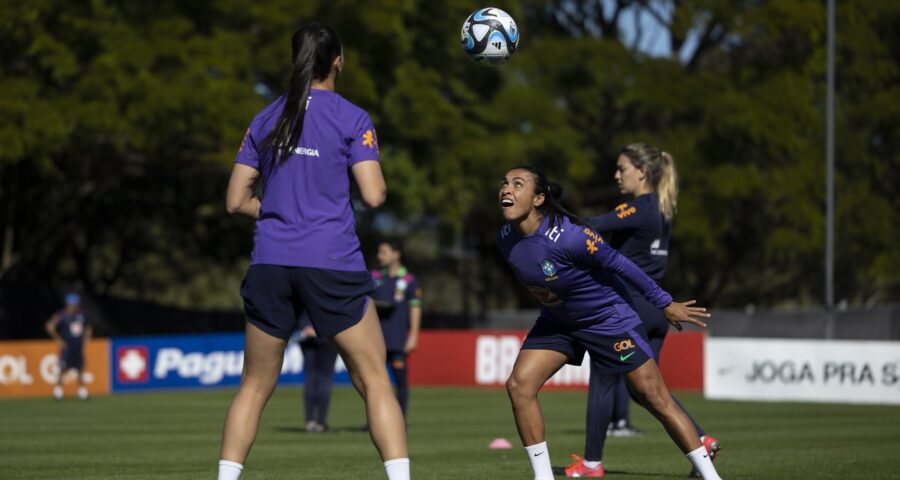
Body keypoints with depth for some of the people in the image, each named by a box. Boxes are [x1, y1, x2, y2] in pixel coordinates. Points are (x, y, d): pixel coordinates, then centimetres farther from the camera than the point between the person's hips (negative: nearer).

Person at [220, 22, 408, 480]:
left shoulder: (265, 120, 11)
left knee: (254, 386, 12)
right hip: (333, 265, -3)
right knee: (374, 380, 3)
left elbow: (236, 200, 11)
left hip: (270, 265, 4)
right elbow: (373, 195, -7)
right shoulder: (351, 118, -1)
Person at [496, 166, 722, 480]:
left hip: (608, 318, -6)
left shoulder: (567, 236, -32)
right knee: (519, 385, -11)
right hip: (556, 322, 6)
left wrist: (665, 304, -13)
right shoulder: (505, 239, -11)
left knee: (655, 398, -5)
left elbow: (619, 264, -21)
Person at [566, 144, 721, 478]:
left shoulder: (637, 210, -14)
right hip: (657, 307, 8)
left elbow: (595, 227, -27)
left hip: (628, 306, -8)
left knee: (602, 382, 3)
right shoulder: (662, 210, 13)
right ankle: (701, 440, 3)